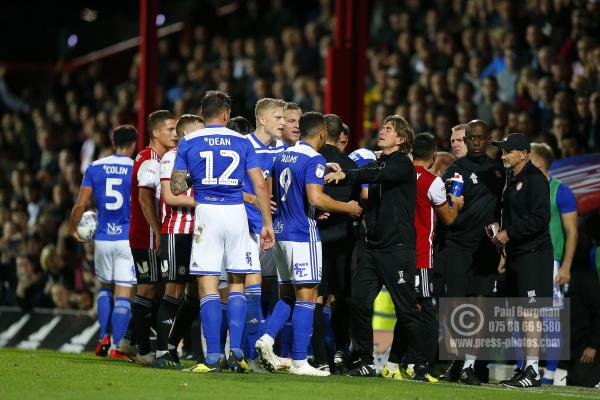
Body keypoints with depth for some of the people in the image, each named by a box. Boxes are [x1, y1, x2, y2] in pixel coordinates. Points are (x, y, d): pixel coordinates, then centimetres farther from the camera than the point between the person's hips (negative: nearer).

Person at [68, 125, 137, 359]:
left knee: (105, 287, 21)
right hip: (128, 238, -3)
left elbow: (81, 204, 3)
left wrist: (73, 229, 17)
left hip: (103, 237, 3)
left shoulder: (95, 168, 3)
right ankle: (115, 346, -4)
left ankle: (104, 338, 10)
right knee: (123, 294, 0)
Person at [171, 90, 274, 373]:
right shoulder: (241, 142, 7)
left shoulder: (188, 143, 5)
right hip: (236, 212, 1)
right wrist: (267, 223, 7)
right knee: (236, 285, 11)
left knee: (208, 286, -1)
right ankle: (236, 350, 1)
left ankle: (213, 356, -7)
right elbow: (260, 185, 2)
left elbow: (176, 188, 4)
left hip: (207, 212, -1)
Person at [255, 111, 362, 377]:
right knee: (306, 295, -4)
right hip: (303, 235, -8)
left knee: (287, 294, 17)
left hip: (281, 233, 8)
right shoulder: (314, 160, -12)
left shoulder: (283, 157, 13)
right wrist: (348, 208, -8)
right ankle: (299, 362, -5)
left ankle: (267, 338, -2)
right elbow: (316, 198, -23)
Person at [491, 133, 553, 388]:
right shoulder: (512, 180, 18)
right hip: (516, 253, 9)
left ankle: (532, 371, -13)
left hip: (533, 253, -9)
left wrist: (509, 233, -14)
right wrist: (500, 231, 7)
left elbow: (540, 219, -17)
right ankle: (526, 368, 13)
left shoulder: (535, 179, -10)